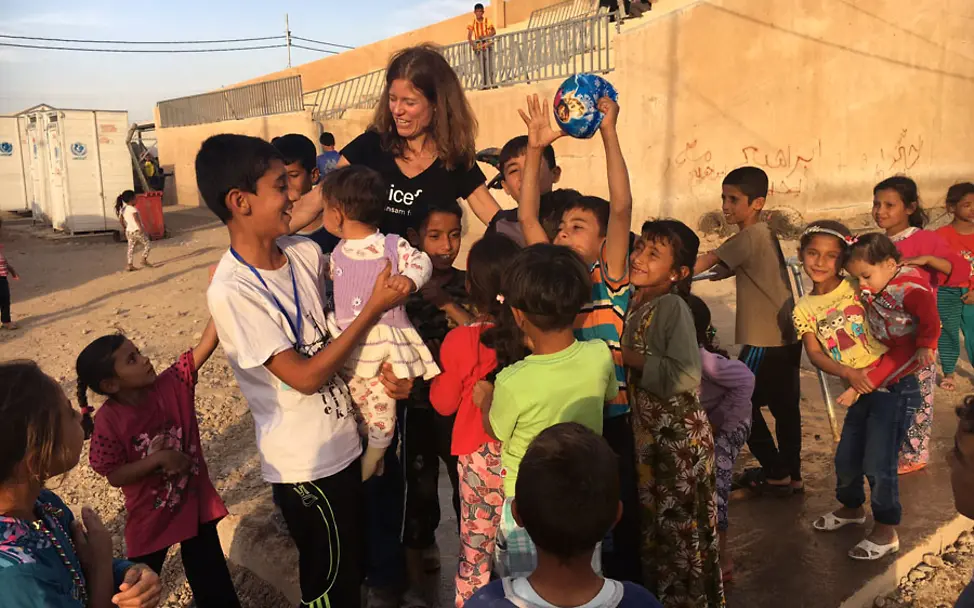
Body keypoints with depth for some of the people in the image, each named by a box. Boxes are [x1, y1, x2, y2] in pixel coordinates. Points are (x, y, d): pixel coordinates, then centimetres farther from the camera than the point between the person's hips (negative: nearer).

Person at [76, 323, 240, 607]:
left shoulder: (172, 385, -14)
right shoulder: (109, 421, -20)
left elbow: (205, 345, -23)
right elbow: (115, 476, -16)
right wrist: (158, 458, -26)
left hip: (195, 502, 2)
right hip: (150, 517, -1)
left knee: (212, 578, 15)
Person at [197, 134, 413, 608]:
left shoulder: (306, 252, -4)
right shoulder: (232, 291, -24)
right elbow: (305, 376, -23)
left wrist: (379, 370, -5)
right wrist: (374, 309, -22)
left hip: (344, 440, 6)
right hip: (305, 465, -6)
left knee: (353, 565, 24)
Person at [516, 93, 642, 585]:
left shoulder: (610, 278, -6)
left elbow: (621, 207, -17)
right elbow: (527, 216, -1)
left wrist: (609, 133, -21)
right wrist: (535, 147, -7)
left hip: (607, 417, -4)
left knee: (616, 517, 11)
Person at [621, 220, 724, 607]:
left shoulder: (673, 306, -21)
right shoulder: (633, 302, 2)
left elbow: (686, 377, -30)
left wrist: (632, 358, -24)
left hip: (679, 434, -8)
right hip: (645, 430, 8)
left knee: (680, 523, 9)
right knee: (652, 518, 21)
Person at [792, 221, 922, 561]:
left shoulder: (858, 288, -7)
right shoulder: (804, 309, 2)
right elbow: (815, 354, -6)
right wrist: (849, 374, -19)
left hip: (894, 384, -5)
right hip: (859, 391, 5)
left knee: (878, 464, -3)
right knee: (846, 459, 17)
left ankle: (886, 531, 20)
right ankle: (852, 507, 47)